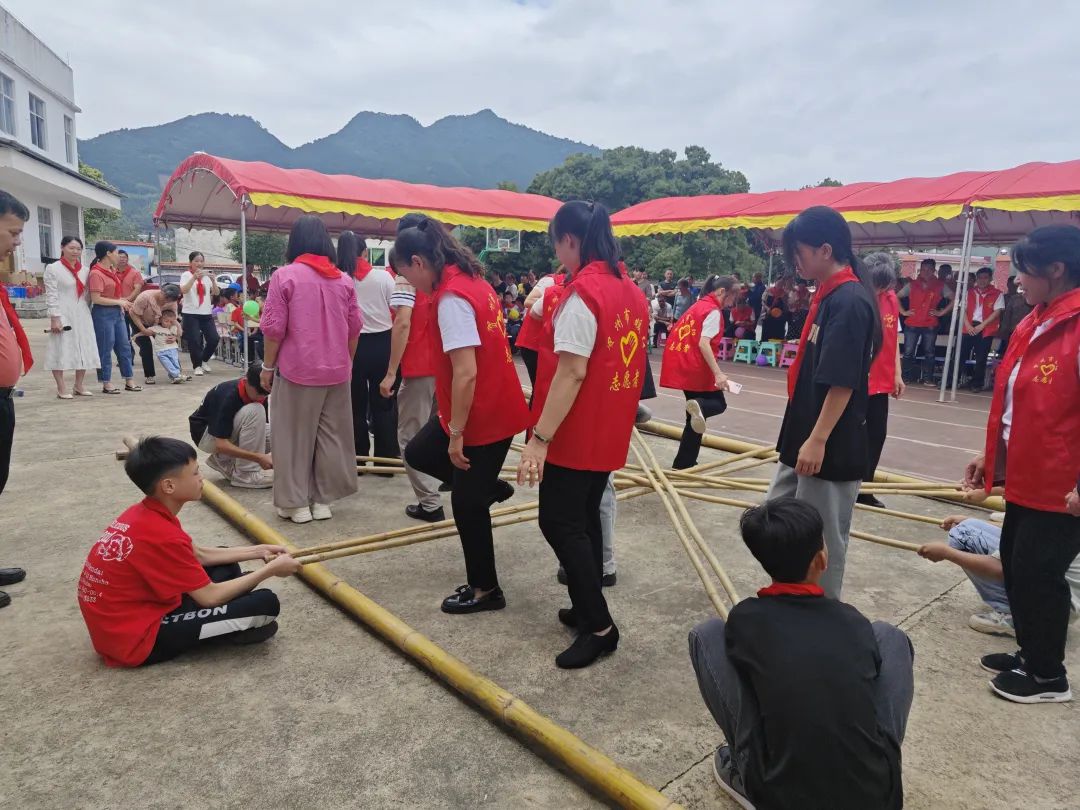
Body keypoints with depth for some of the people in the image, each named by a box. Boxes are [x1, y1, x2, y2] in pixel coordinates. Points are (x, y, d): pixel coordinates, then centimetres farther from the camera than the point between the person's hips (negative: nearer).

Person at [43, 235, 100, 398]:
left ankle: (79, 385, 19)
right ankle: (61, 389, 2)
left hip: (82, 315, 5)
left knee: (84, 350, 7)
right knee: (61, 350, -3)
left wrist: (87, 312, 8)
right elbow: (51, 295, -8)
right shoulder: (53, 268, -3)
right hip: (63, 315, -5)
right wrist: (55, 317, -14)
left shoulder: (85, 270, 12)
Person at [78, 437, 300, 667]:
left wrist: (258, 551, 10)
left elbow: (199, 555, 13)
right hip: (137, 640, -10)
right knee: (265, 603, -17)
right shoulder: (161, 536, -27)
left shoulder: (143, 514, 1)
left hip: (123, 620, 10)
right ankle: (234, 629, 12)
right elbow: (210, 596, -19)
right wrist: (270, 569, -9)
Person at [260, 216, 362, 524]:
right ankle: (323, 499, 19)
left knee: (295, 437, 7)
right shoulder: (344, 279, 5)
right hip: (336, 371, 4)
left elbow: (274, 328, -8)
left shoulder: (284, 276, -7)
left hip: (298, 370, -4)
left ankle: (296, 503, 13)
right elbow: (354, 328, 8)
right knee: (331, 436, 11)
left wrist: (268, 366, 3)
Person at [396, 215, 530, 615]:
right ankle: (488, 486, 32)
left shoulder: (451, 298, -23)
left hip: (484, 417, -9)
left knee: (466, 503, 7)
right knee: (418, 453, 22)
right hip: (491, 407, 9)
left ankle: (485, 590, 24)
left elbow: (466, 374, -27)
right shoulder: (472, 280, 7)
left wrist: (456, 433, -18)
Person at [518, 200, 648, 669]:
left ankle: (599, 626, 6)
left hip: (575, 433, -9)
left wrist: (540, 437, -23)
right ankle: (588, 609, 28)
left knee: (559, 523, 1)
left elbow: (572, 372, -24)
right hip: (610, 431, 9)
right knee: (586, 518, 18)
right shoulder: (632, 291, 8)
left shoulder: (582, 294, -19)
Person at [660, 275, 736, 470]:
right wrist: (718, 373, -26)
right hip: (696, 368, -8)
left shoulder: (697, 306, 16)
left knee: (695, 418, 14)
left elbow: (678, 333, 19)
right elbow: (703, 344, -21)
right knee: (719, 403, 8)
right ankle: (698, 406, -28)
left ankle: (683, 464, 12)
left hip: (683, 367, 8)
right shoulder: (713, 311, -10)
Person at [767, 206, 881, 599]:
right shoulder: (828, 295, 10)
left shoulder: (850, 301, -19)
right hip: (805, 437, 10)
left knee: (821, 538, 4)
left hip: (831, 447, -10)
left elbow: (843, 382, -23)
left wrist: (818, 440, -21)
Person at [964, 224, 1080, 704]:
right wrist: (991, 455, 18)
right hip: (1023, 477, 9)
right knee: (1016, 568, 18)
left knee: (1038, 575, 3)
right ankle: (1031, 654, 36)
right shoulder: (1034, 324, 9)